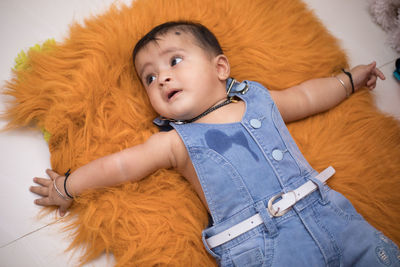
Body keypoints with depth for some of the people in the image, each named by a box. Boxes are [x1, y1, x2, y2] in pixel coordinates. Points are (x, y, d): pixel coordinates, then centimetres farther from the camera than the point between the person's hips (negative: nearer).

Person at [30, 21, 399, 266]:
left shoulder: (260, 99, 12)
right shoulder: (176, 141, 4)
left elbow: (307, 96, 27)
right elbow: (120, 165, 6)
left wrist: (348, 79, 37)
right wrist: (67, 187, 12)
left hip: (330, 214, 4)